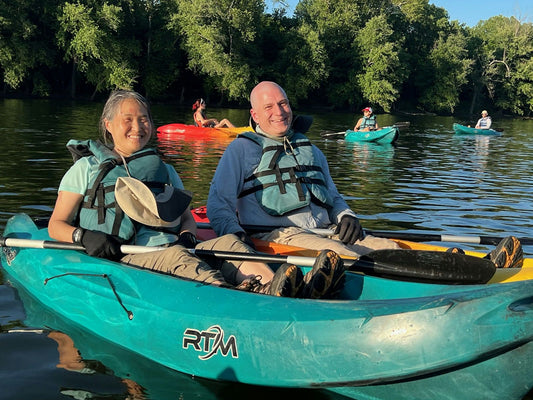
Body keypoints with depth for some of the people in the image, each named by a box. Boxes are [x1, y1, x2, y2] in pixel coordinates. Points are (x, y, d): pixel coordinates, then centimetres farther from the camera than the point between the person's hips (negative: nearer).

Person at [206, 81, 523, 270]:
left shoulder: (310, 150, 27)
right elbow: (218, 204, 7)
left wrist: (345, 215, 6)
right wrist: (235, 234, -13)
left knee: (390, 249, -21)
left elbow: (334, 197, 30)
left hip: (325, 232, 5)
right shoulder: (243, 149, 11)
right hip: (279, 235, -5)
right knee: (336, 253, -35)